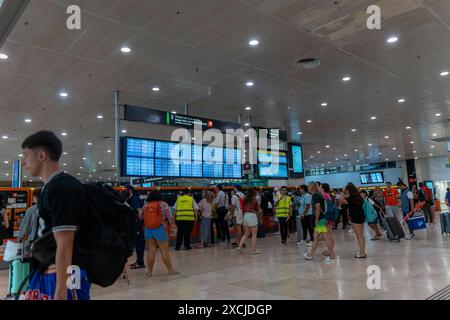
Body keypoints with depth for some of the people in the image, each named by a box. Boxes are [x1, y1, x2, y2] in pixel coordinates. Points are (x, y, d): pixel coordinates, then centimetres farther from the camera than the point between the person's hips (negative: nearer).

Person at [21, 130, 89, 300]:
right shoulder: (51, 187, 10)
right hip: (44, 272, 9)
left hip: (66, 275, -9)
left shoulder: (63, 188, -20)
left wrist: (60, 293, -22)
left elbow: (65, 244, -23)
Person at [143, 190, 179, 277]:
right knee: (164, 251, 3)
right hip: (159, 229, -4)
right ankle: (170, 269, 11)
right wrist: (173, 224, 9)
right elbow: (169, 217, -5)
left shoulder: (145, 206, 9)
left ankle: (149, 271, 14)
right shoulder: (163, 204, -1)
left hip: (148, 230, 4)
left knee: (151, 251, 10)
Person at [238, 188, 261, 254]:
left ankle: (240, 246, 11)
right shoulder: (254, 199, -6)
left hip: (245, 215, 6)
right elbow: (258, 209, -1)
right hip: (252, 215, -6)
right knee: (254, 235, 3)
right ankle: (254, 250, 6)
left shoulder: (245, 200, 8)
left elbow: (243, 208, 7)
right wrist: (259, 210, 18)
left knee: (246, 233, 18)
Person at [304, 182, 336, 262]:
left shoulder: (315, 195, -16)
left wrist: (317, 219, -17)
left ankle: (332, 256, 2)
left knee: (326, 237, -4)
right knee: (316, 237, 15)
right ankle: (311, 254, 23)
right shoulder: (318, 194, 14)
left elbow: (318, 208, -24)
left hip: (320, 219, -11)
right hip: (321, 219, 11)